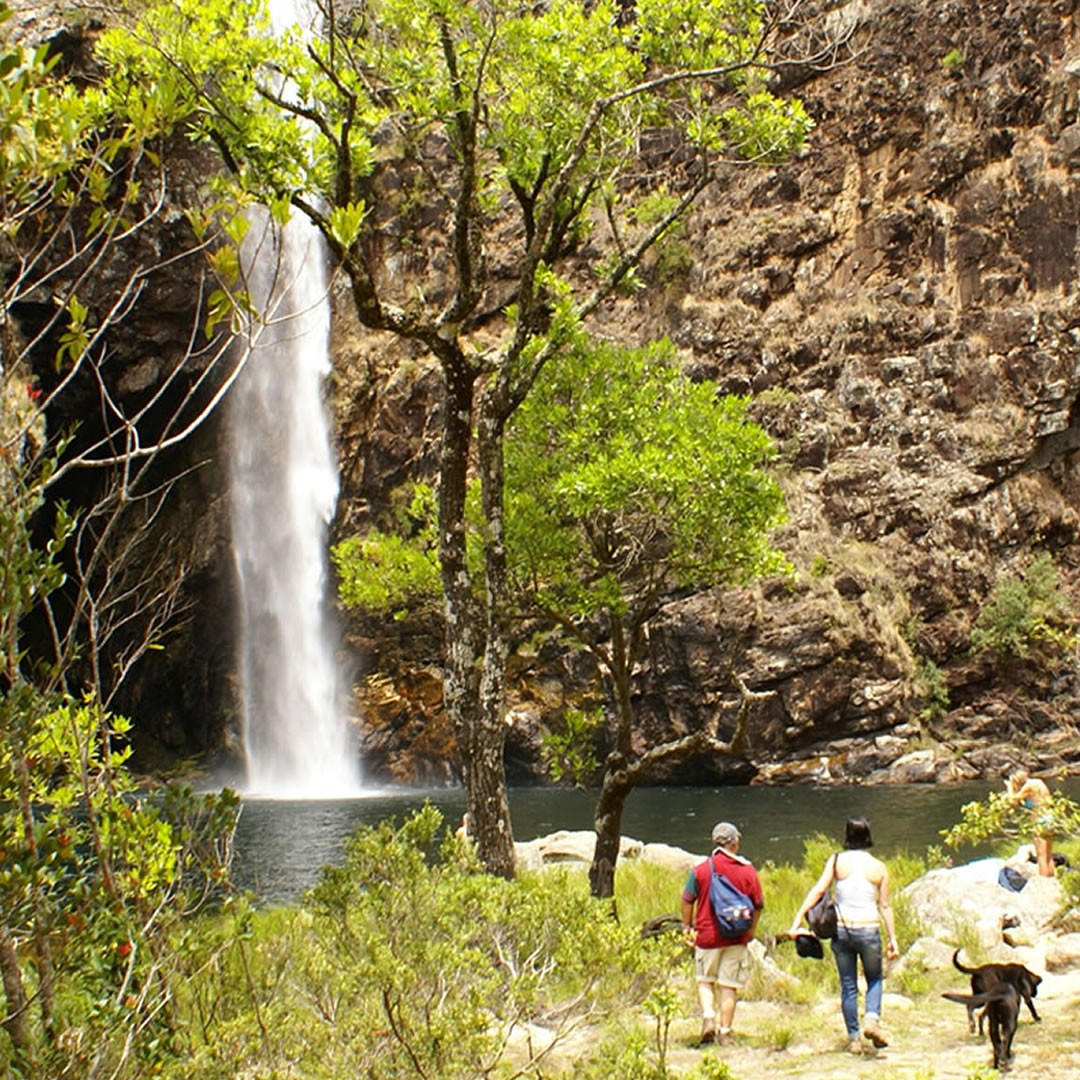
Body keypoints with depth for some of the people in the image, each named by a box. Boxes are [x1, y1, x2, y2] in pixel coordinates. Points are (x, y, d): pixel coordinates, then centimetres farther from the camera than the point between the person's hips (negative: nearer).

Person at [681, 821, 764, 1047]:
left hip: (707, 935, 0)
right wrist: (751, 929, 20)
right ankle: (724, 1032, 9)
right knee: (729, 985, 7)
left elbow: (687, 900, 1)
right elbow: (758, 904, 4)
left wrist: (687, 927, 16)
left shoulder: (700, 869, -4)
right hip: (736, 937, 0)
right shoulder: (747, 870, -3)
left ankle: (708, 1018, -4)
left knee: (705, 980, 15)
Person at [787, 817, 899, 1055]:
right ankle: (872, 1018, -5)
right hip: (869, 929, 0)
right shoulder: (879, 867, 0)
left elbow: (818, 890, -7)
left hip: (841, 929, 1)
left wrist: (797, 921, -7)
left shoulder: (836, 861, -1)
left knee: (848, 986, 10)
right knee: (875, 978, 19)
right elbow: (885, 906, 2)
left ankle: (853, 1038, 11)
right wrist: (892, 938, 8)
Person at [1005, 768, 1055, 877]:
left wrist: (1009, 786, 4)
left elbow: (1013, 800, -9)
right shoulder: (1038, 782, 12)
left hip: (1041, 822, -9)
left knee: (1041, 857, -6)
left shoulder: (1028, 786, -13)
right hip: (1049, 819, 9)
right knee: (1049, 857, 15)